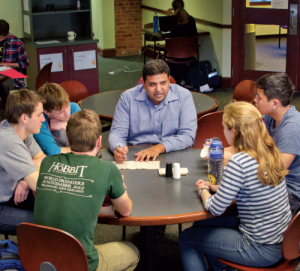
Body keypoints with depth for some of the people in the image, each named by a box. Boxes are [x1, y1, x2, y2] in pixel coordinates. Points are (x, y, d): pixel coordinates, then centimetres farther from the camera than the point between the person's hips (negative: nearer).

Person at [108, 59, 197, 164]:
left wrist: (159, 147, -22)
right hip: (136, 158, 1)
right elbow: (117, 132, 4)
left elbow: (188, 135, -6)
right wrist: (118, 148, -21)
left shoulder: (184, 96, 1)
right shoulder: (128, 98, 4)